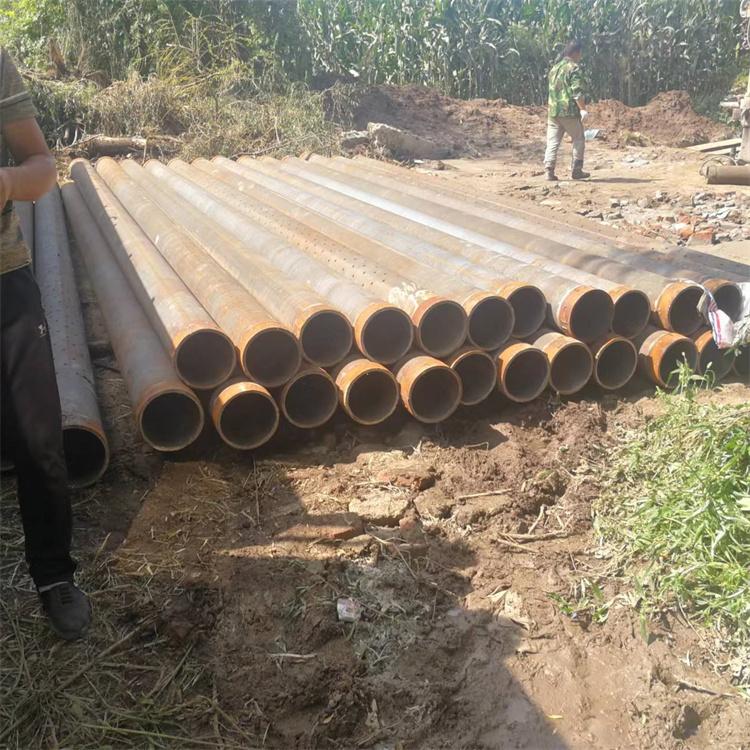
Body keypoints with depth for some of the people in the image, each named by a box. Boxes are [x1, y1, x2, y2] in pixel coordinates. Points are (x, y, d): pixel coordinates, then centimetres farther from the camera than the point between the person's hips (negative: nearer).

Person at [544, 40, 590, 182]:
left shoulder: (555, 67, 16)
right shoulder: (574, 67, -8)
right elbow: (577, 92, -17)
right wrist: (583, 109, -17)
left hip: (553, 110, 6)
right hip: (569, 111, -6)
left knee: (553, 142, 4)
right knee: (578, 139, 9)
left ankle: (549, 171, -7)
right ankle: (577, 170, 10)